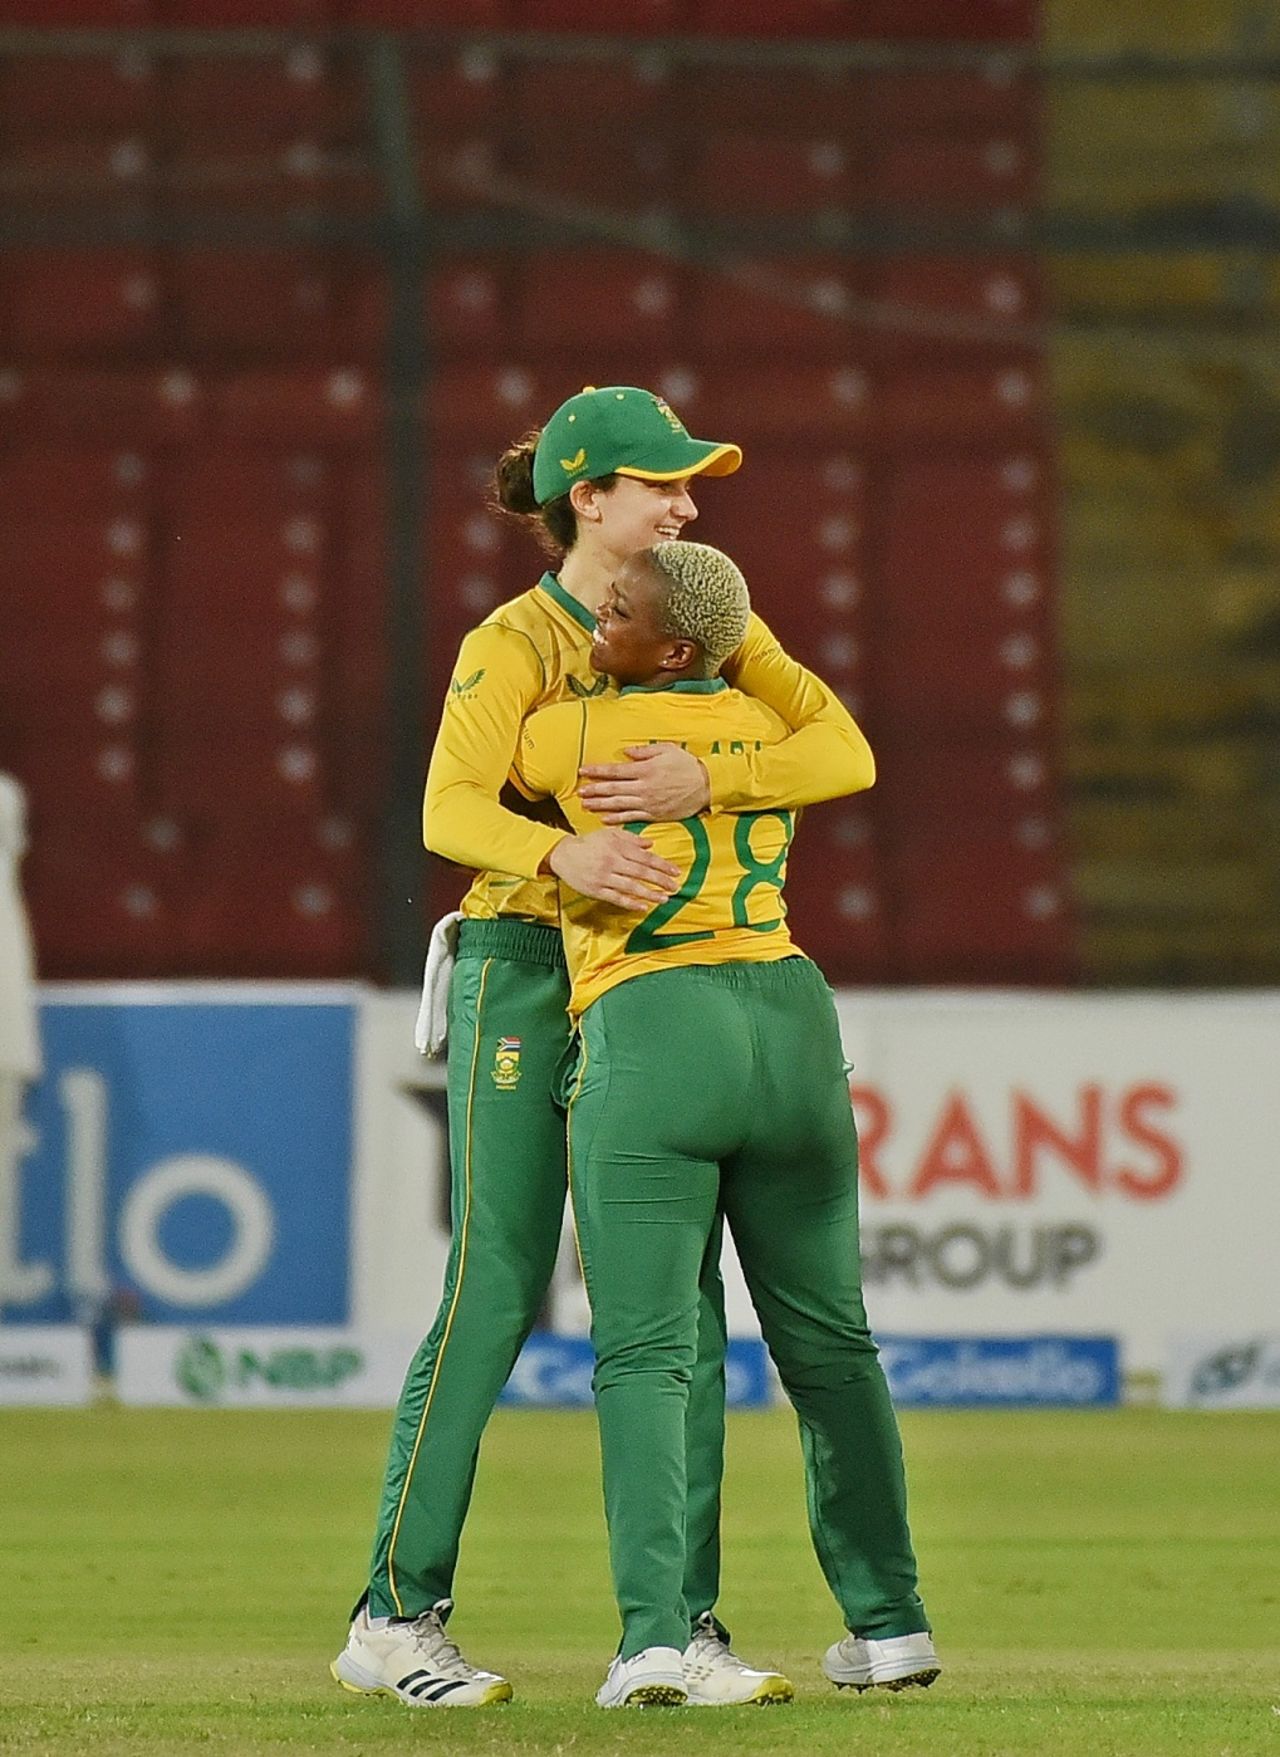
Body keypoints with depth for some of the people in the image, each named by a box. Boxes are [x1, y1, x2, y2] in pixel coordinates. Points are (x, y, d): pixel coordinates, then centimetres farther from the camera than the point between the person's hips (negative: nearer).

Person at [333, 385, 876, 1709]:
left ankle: (683, 1626, 0)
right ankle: (395, 1617, -3)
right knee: (496, 1291, -9)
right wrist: (560, 854, -46)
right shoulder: (514, 645, -9)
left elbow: (845, 754, -7)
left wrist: (702, 780, -25)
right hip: (524, 969, -5)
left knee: (679, 1301, -1)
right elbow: (450, 813, -25)